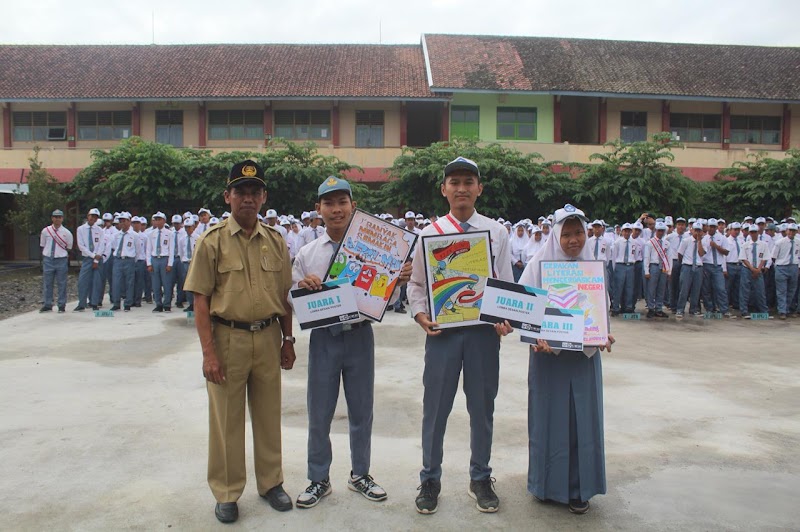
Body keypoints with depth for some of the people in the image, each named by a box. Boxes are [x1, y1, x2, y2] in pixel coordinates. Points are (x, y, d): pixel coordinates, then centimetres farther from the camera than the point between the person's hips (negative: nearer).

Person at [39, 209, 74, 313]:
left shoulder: (67, 233, 0)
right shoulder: (45, 231, 4)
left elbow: (69, 248, 7)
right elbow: (42, 246, 14)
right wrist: (45, 254, 8)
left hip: (61, 260, -2)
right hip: (48, 260, 2)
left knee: (62, 284, 2)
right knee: (47, 283, 5)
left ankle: (62, 306, 9)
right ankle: (47, 305, 14)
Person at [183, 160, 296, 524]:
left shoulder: (275, 241, 6)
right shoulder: (212, 241, -5)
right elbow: (201, 301, -7)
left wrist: (288, 339, 9)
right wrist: (208, 352, -13)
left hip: (268, 337, 3)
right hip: (227, 338, -3)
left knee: (268, 414, 15)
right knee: (226, 419, 8)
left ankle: (271, 482, 33)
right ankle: (227, 493, 25)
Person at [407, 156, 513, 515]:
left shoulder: (496, 232, 5)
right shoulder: (430, 232, 3)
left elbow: (506, 283, 6)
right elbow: (416, 284, 7)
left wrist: (505, 319, -9)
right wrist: (420, 315, -10)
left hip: (485, 328, 1)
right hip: (442, 329, -1)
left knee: (482, 406, 12)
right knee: (435, 407, 7)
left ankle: (480, 478, 31)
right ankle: (430, 480, 25)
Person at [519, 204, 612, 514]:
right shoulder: (539, 264, -5)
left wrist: (604, 336, -10)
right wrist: (537, 338, -25)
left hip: (585, 354, 3)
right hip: (548, 353, -2)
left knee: (583, 417, 8)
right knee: (549, 416, 6)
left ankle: (579, 487, 23)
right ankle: (549, 484, 24)